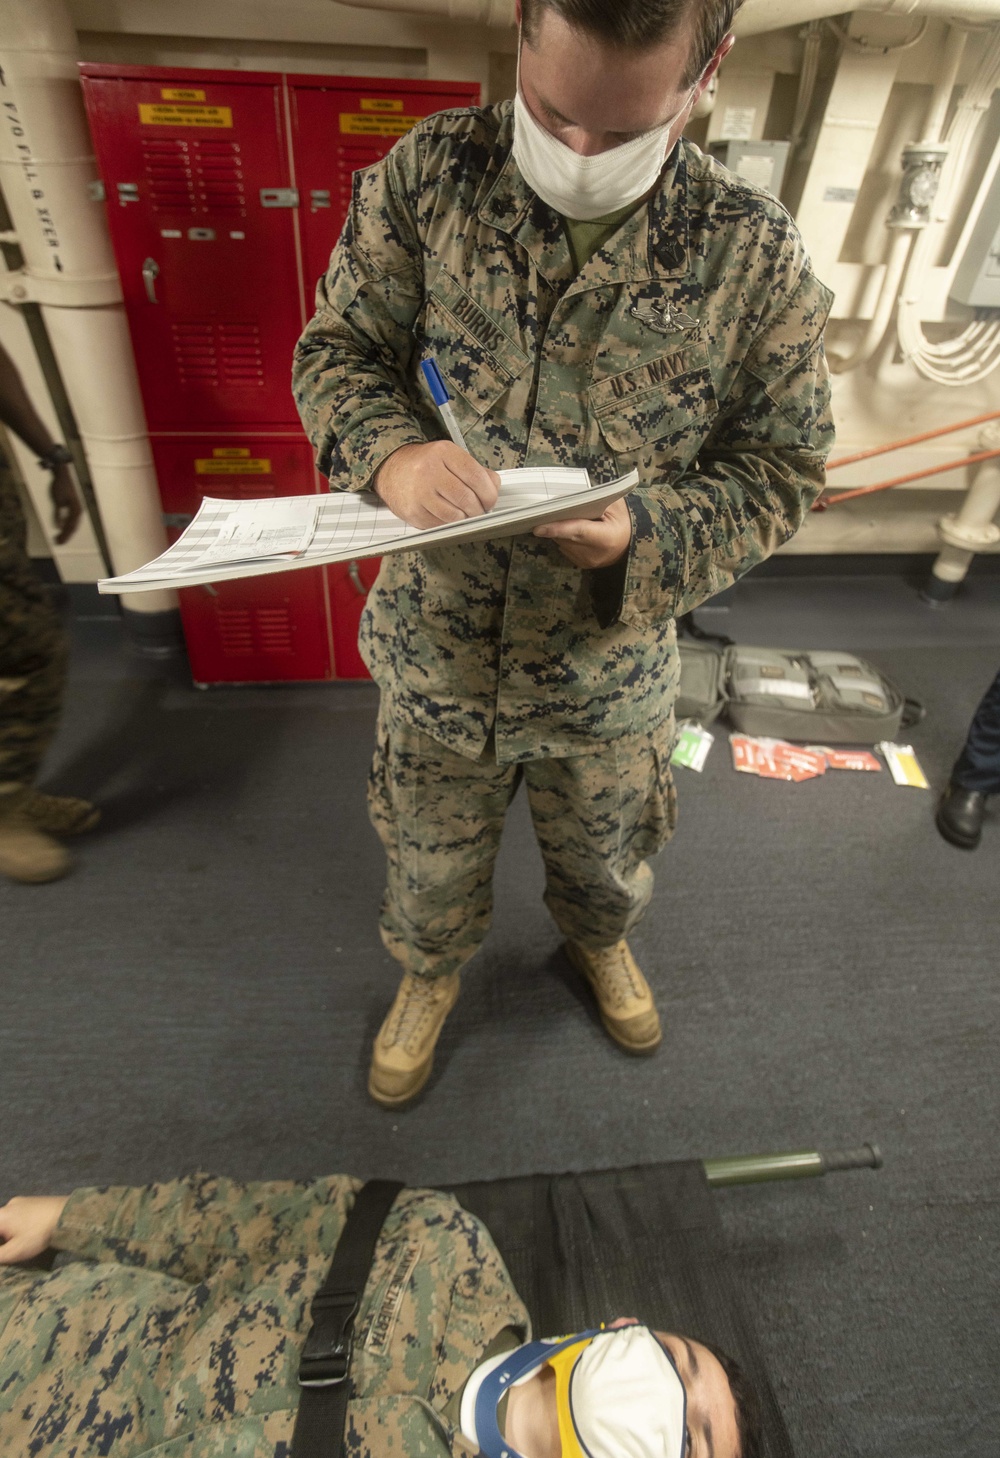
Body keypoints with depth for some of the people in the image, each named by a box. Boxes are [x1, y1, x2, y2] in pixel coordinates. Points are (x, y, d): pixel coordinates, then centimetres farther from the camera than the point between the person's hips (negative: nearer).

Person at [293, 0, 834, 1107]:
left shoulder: (755, 254, -12)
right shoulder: (430, 173, -9)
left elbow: (782, 466, -6)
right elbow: (336, 349, -2)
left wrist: (647, 535, -26)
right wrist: (390, 451, -25)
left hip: (607, 672, 0)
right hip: (437, 647, 1)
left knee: (601, 857, 28)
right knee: (432, 859, 25)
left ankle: (597, 939, 67)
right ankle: (431, 969, 62)